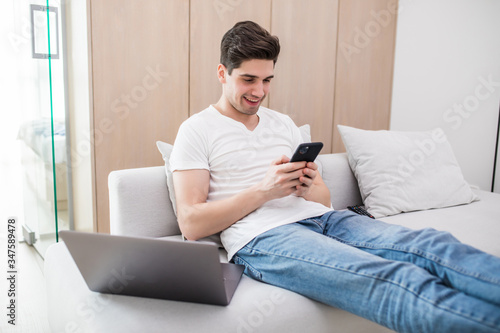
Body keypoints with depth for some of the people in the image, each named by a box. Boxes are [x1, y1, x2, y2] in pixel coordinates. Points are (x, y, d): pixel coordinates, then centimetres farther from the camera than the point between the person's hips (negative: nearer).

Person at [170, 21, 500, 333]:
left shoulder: (284, 124, 22)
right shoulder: (197, 130, 6)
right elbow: (191, 224, -4)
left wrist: (309, 188, -5)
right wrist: (263, 190, -13)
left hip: (317, 217, 6)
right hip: (260, 236, -5)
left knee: (429, 245, -22)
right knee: (397, 280, -31)